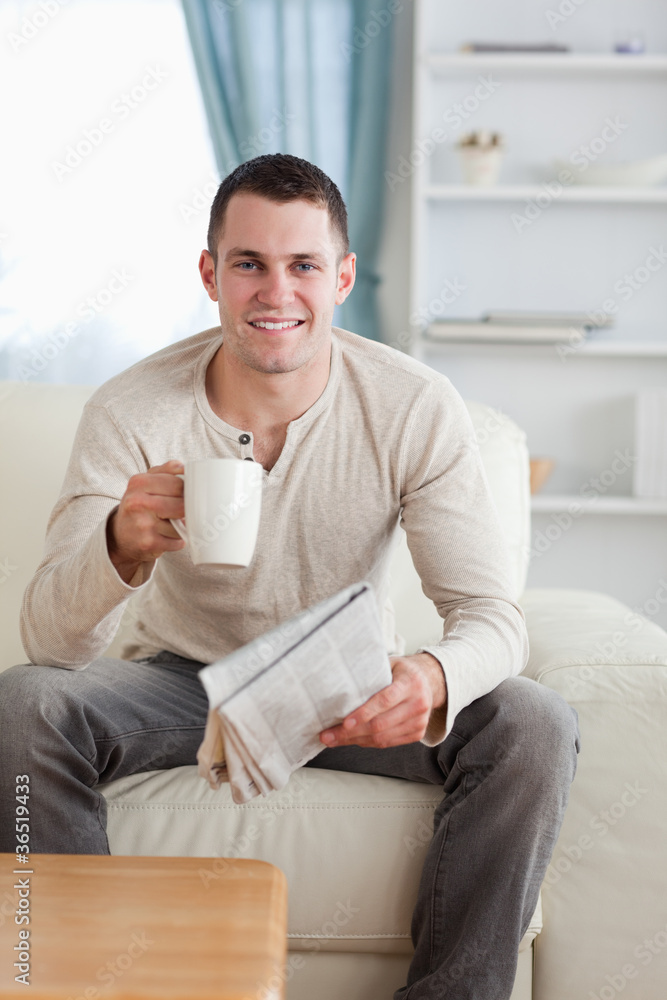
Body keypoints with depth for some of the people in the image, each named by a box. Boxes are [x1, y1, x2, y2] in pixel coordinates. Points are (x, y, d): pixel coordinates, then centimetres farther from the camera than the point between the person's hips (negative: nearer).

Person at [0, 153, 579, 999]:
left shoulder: (417, 407, -16)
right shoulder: (130, 411, -17)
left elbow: (492, 615, -17)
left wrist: (434, 678, -43)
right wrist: (121, 548, -45)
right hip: (184, 682, 0)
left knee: (534, 725, -25)